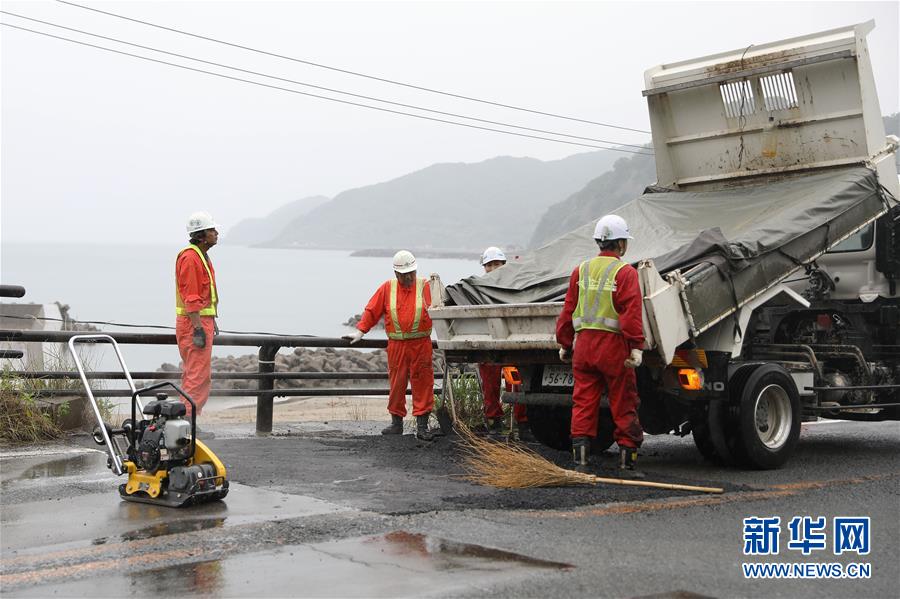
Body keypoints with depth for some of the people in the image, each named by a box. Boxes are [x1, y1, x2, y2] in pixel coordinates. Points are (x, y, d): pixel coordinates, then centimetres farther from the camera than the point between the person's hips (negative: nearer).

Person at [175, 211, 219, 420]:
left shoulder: (202, 256, 18)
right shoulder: (190, 257, -15)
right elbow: (191, 297, -21)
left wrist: (211, 323, 22)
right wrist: (198, 328, -24)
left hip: (202, 321, 11)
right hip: (194, 322, -11)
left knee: (193, 374, 14)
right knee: (198, 375, -10)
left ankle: (188, 420, 19)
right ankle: (188, 419, -8)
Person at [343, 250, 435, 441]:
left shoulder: (425, 287, 4)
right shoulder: (387, 288, 9)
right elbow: (372, 311, 12)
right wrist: (360, 332, 8)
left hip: (421, 344, -2)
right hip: (396, 345, 2)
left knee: (422, 384, -2)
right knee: (396, 384, 6)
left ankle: (422, 425, 2)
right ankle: (397, 423, 18)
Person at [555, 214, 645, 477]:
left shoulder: (581, 270, 10)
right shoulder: (625, 272, -5)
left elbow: (568, 310, 12)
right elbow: (632, 312, -14)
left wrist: (564, 344, 19)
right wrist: (636, 346, -16)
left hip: (583, 344, 5)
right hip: (613, 345, -4)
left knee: (583, 404, 7)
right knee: (624, 406, 4)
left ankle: (580, 462, 4)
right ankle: (627, 462, 8)